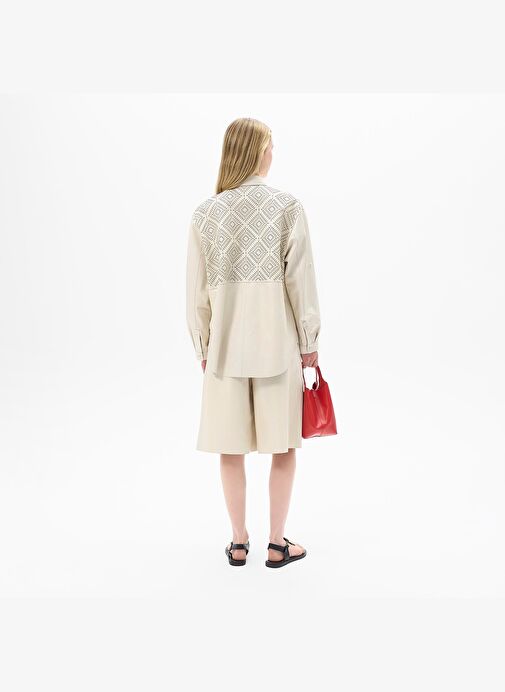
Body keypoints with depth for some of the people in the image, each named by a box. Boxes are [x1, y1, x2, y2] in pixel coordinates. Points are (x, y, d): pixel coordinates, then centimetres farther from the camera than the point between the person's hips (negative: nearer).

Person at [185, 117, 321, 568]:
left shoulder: (205, 212, 1)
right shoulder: (287, 206, -7)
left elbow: (196, 289, 3)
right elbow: (301, 281, -7)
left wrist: (203, 345, 14)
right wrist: (309, 342, 3)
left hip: (225, 344, 3)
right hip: (277, 342, -2)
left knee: (231, 446, 12)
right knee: (283, 445, 10)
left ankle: (239, 542, 23)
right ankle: (278, 543, 19)